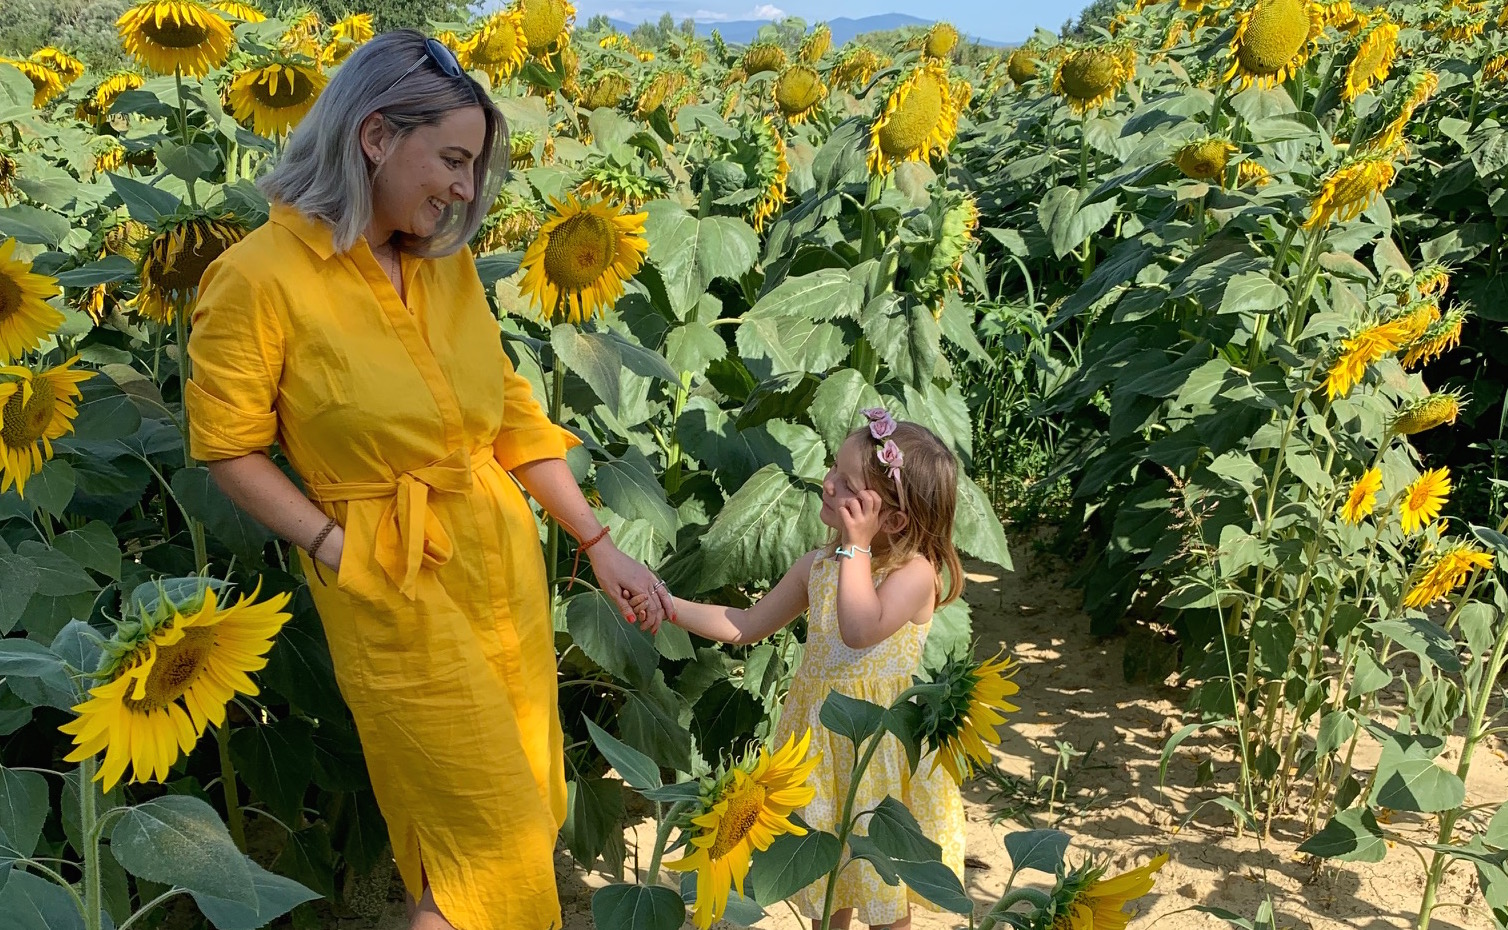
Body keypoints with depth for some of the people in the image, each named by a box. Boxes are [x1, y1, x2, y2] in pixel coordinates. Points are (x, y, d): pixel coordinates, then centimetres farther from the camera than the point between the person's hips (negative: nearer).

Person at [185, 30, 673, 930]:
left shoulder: (449, 260, 2)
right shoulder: (259, 276, -15)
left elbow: (511, 411, 7)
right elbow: (231, 450, -7)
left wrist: (599, 543, 5)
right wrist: (337, 548, -16)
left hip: (506, 557, 6)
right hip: (396, 587, -6)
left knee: (529, 804, 18)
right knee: (495, 834, 3)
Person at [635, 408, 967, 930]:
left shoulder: (916, 572, -18)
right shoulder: (818, 566, 1)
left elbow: (861, 629, -36)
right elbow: (747, 626, 10)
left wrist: (857, 545, -27)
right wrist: (672, 608, 1)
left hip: (881, 745, -6)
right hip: (819, 735, 6)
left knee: (882, 875, 10)